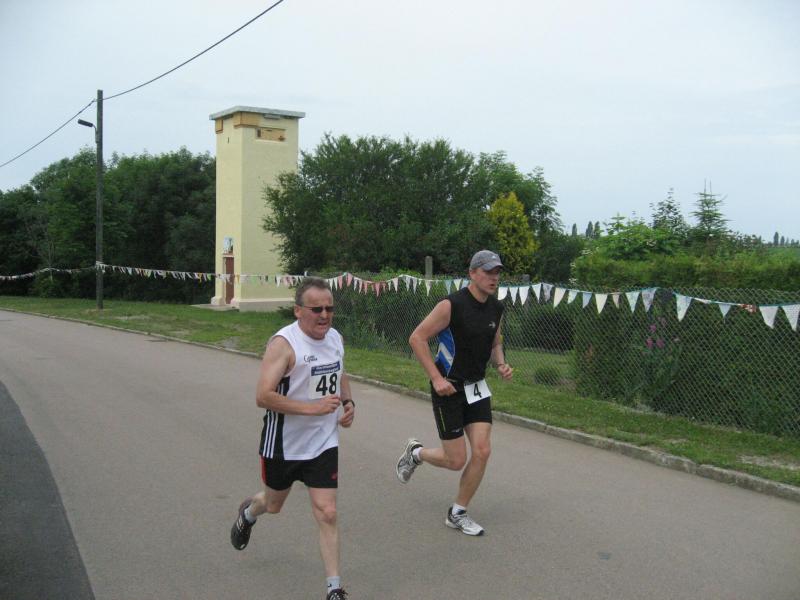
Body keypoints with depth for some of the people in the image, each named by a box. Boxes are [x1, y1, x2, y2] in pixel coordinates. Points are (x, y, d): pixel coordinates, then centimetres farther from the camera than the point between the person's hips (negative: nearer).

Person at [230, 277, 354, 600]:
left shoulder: (335, 337, 1)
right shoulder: (284, 343, -22)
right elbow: (263, 396, -27)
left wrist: (348, 402, 2)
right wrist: (313, 408, -30)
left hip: (323, 443, 4)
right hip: (284, 444, -4)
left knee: (327, 514, -3)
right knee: (273, 504, 21)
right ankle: (248, 512, 57)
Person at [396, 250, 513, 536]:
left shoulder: (496, 308, 4)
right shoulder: (452, 305, -18)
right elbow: (417, 338, -15)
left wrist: (501, 364, -2)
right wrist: (436, 378, -20)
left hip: (477, 388, 6)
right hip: (449, 388, -6)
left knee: (482, 451, -3)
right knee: (456, 460, -3)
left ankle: (457, 514, 15)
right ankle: (415, 452, 29)